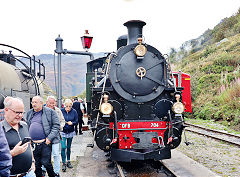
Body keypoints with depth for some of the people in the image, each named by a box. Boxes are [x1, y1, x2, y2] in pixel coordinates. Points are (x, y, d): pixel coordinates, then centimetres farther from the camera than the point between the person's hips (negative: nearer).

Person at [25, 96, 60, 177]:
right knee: (37, 164, 12)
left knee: (46, 162, -3)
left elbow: (56, 126, -6)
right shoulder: (29, 113, 13)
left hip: (45, 143, -4)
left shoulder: (50, 112, -3)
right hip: (33, 144, 5)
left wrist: (49, 138, -13)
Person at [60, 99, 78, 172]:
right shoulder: (61, 111, -8)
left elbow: (76, 121, -1)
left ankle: (68, 161, 29)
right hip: (63, 132, -2)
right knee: (63, 147, -9)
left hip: (70, 132, 2)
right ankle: (64, 163, 2)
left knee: (68, 147, 14)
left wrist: (72, 123, -20)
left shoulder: (74, 112, -3)